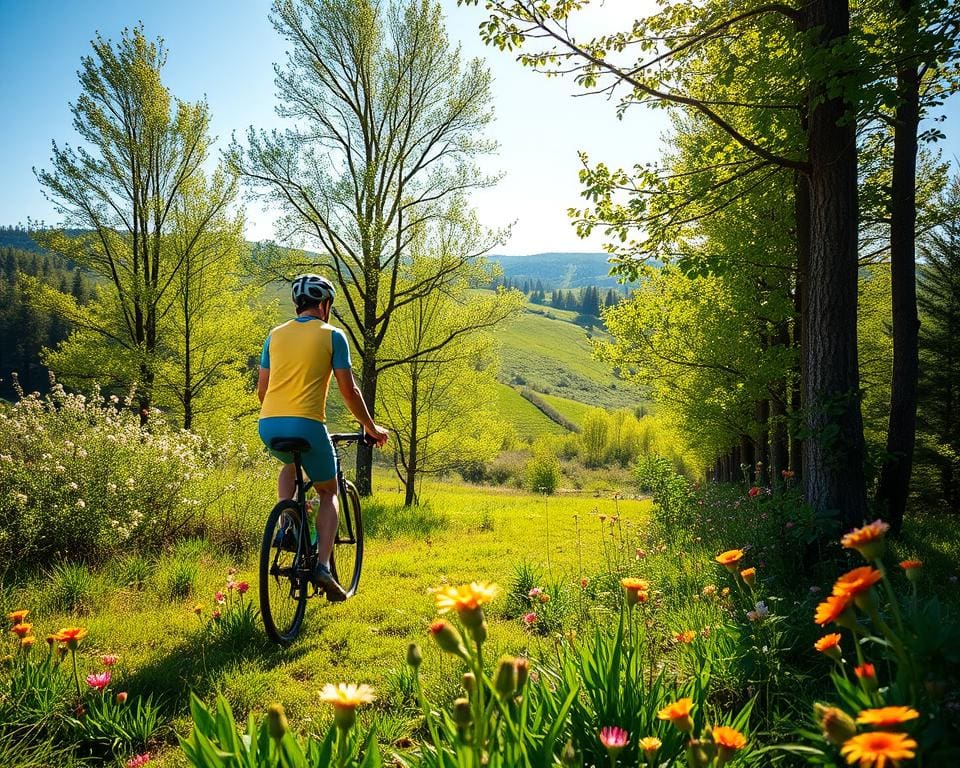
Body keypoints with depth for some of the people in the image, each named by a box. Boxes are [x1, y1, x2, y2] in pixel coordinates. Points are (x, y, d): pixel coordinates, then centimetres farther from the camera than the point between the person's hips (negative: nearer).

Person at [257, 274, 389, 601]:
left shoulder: (275, 335, 17)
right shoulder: (332, 335, 5)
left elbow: (262, 390, 19)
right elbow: (349, 391, 3)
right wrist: (371, 427, 16)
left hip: (268, 426, 4)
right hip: (306, 425, -4)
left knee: (290, 465, 37)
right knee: (328, 492, 17)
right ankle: (322, 566, 1)